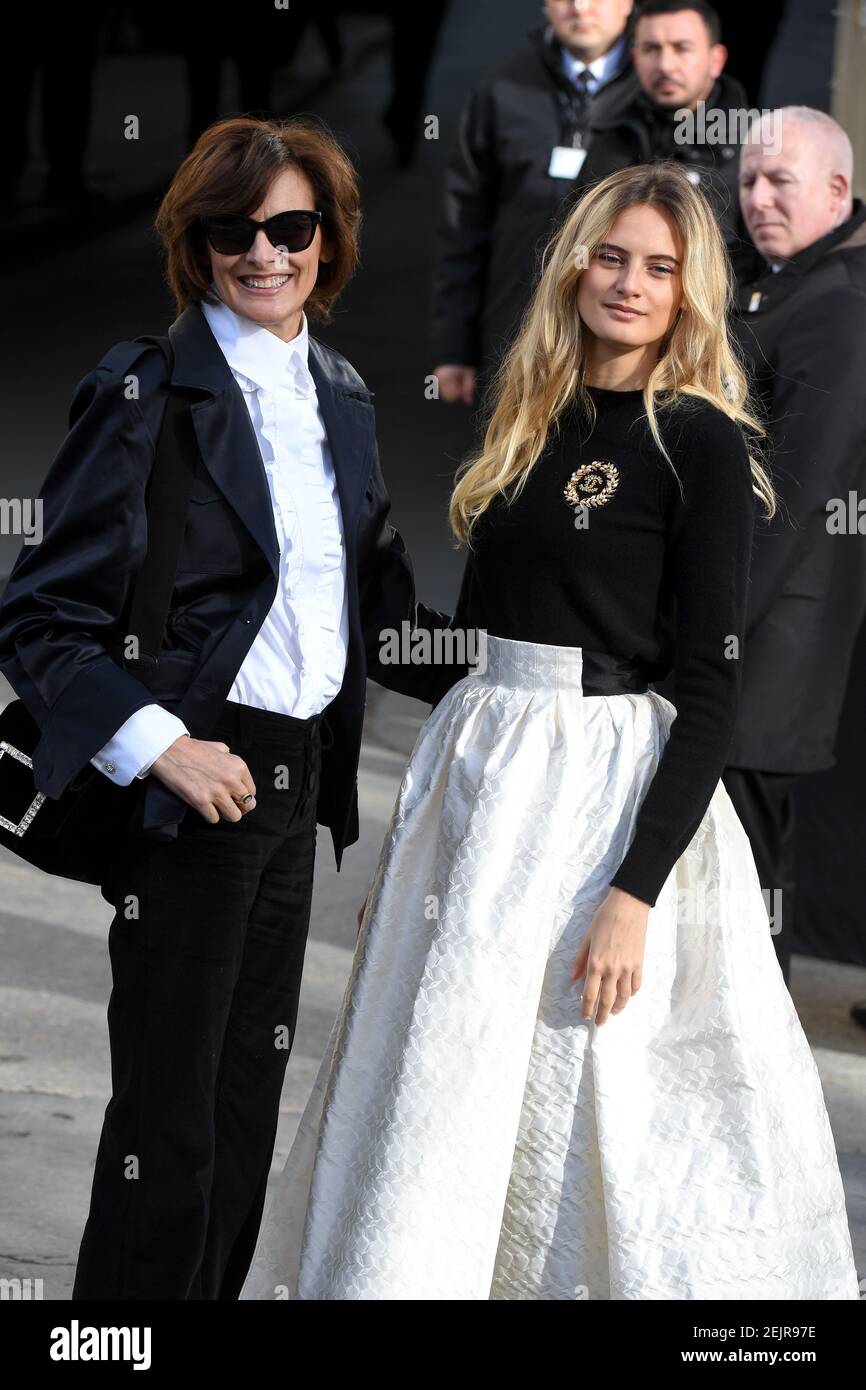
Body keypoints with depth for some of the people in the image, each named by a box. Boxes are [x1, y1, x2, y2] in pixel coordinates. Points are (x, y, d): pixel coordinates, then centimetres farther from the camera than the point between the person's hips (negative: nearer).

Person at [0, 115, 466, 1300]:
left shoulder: (341, 400, 11)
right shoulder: (147, 394, -11)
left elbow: (381, 612, 20)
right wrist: (159, 746, -21)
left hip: (296, 783, 7)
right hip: (188, 785, -7)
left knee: (249, 1100, 15)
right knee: (171, 1119, -3)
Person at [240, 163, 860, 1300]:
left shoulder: (700, 443, -9)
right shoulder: (534, 417, 12)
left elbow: (712, 687, -13)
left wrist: (636, 893, -20)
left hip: (607, 787, -7)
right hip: (478, 768, 7)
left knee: (596, 1105, -5)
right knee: (434, 1098, 9)